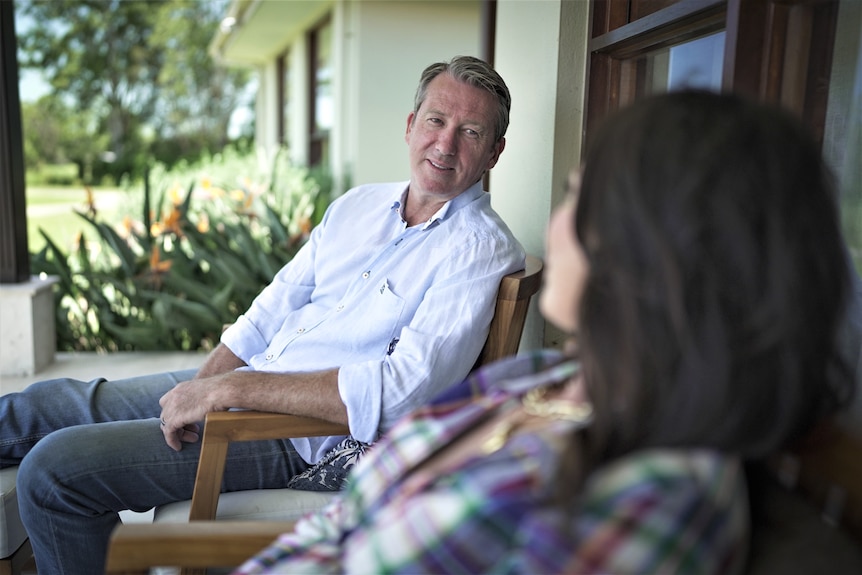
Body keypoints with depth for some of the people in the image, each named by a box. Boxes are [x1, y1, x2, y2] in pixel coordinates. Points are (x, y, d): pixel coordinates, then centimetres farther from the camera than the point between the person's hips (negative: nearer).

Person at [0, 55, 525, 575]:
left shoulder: (481, 250, -16)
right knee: (48, 403, 11)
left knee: (55, 469, -9)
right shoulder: (358, 204, 8)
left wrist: (232, 388, -25)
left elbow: (401, 391, -27)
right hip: (242, 385, 7)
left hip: (303, 437, -7)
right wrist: (197, 390, 0)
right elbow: (275, 306, 12)